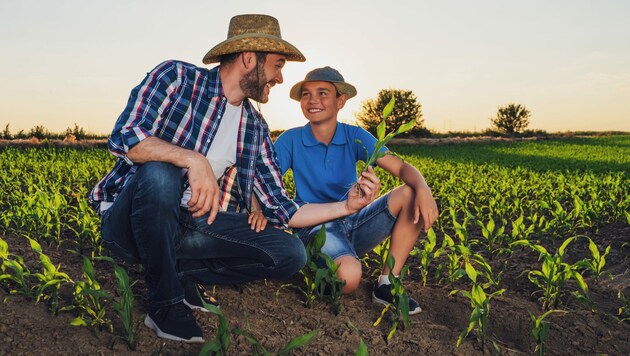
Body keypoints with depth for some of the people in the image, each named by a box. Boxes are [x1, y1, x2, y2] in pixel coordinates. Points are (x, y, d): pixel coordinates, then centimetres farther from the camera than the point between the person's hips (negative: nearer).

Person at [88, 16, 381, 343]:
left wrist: (347, 206, -3)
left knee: (291, 254, -8)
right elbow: (123, 137, -21)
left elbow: (282, 212, 5)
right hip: (128, 221, -4)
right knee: (159, 174, -38)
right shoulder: (177, 77, -7)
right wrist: (193, 160, -34)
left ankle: (178, 269, -1)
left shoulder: (255, 128, 7)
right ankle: (164, 301, -14)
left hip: (189, 224, 4)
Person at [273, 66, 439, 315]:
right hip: (315, 227, -4)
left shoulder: (355, 137, 0)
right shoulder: (291, 140, -6)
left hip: (353, 223, 5)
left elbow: (401, 167, -10)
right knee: (349, 276, -37)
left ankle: (386, 284, -12)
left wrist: (423, 188, -31)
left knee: (411, 194, -18)